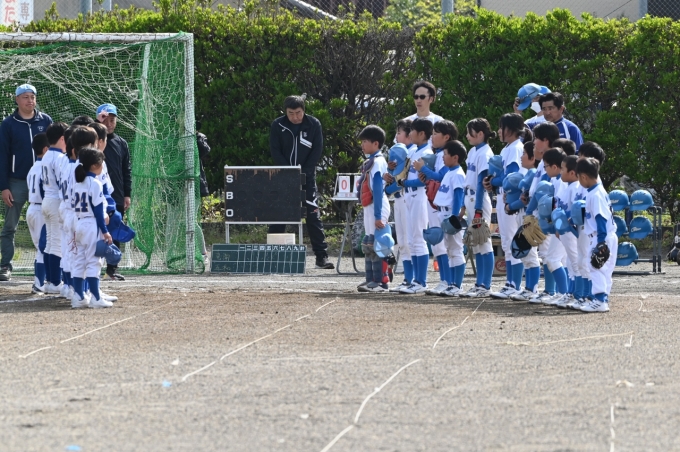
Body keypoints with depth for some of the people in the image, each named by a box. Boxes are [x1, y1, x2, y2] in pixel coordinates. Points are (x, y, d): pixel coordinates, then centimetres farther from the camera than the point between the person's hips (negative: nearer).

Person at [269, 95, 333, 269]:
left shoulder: (314, 124, -3)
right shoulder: (278, 125, -3)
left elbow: (317, 150, -2)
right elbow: (275, 151, -3)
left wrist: (304, 172, -11)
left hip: (307, 176, -1)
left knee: (313, 215, -4)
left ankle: (322, 256, -3)